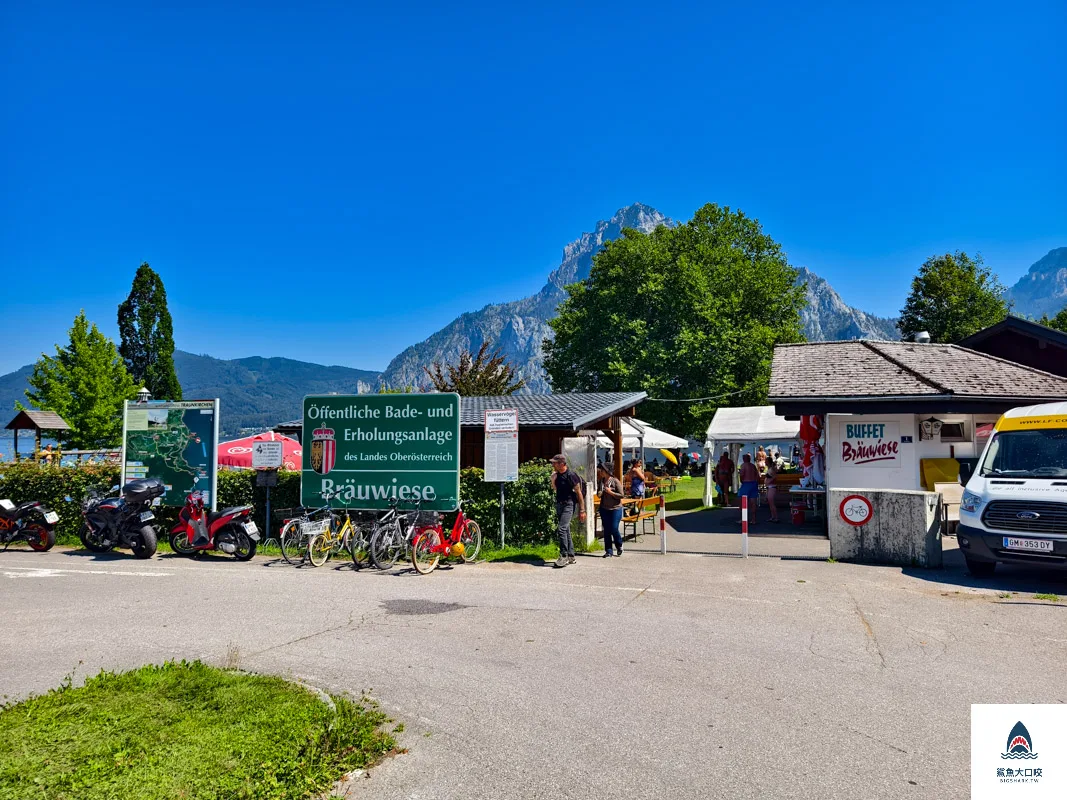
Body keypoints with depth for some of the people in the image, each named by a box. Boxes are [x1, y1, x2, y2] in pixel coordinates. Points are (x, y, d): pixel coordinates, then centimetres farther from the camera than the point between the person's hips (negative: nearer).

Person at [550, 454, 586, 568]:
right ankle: (571, 556, 19)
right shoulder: (557, 475, 9)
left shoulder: (570, 476, -14)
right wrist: (553, 478, 5)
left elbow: (579, 493, -12)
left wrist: (582, 510, -14)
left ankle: (564, 556, -12)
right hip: (559, 505, 8)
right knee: (566, 530, 11)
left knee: (562, 529, -18)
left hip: (569, 505, -8)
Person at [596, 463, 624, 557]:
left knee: (614, 529, -5)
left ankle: (619, 546, 21)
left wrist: (610, 492, -19)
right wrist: (600, 494, -1)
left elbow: (621, 495, -10)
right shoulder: (601, 481, 7)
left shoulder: (615, 481, -10)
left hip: (615, 508, -5)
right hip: (604, 509, 5)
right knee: (606, 530, 4)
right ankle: (608, 551, 11)